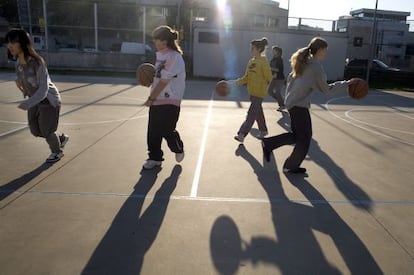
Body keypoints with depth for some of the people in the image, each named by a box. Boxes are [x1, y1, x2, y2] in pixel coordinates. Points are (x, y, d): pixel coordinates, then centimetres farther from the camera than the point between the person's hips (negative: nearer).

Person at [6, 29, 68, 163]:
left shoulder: (37, 62, -29)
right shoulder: (18, 62, -6)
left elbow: (43, 89, -30)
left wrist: (28, 104, -38)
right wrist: (19, 82, -4)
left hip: (48, 100, -7)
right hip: (34, 100, 7)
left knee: (46, 131, 5)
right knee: (35, 130, 13)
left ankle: (57, 152, 34)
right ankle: (61, 138, 38)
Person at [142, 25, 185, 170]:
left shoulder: (174, 57, -16)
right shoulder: (160, 55, 10)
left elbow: (164, 81, -18)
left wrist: (151, 98, -13)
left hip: (170, 102, -8)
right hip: (157, 100, 8)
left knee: (167, 131, 0)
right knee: (153, 131, 8)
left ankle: (178, 149, 30)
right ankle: (155, 158, 23)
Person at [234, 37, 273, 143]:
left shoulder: (263, 61, -12)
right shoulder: (251, 61, 9)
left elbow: (268, 77, -13)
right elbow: (247, 76, 10)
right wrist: (240, 81, -6)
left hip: (259, 92, -8)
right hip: (252, 91, 8)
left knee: (251, 114, -7)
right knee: (258, 112, 19)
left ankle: (242, 134, -7)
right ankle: (263, 130, 35)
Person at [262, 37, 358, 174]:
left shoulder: (303, 62, 9)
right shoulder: (316, 67, -17)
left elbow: (290, 78, 16)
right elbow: (326, 89, -11)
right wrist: (347, 84, -4)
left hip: (292, 102, 9)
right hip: (300, 105, -9)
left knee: (296, 135, 19)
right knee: (304, 138, 7)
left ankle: (268, 144, 16)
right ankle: (292, 166, 20)